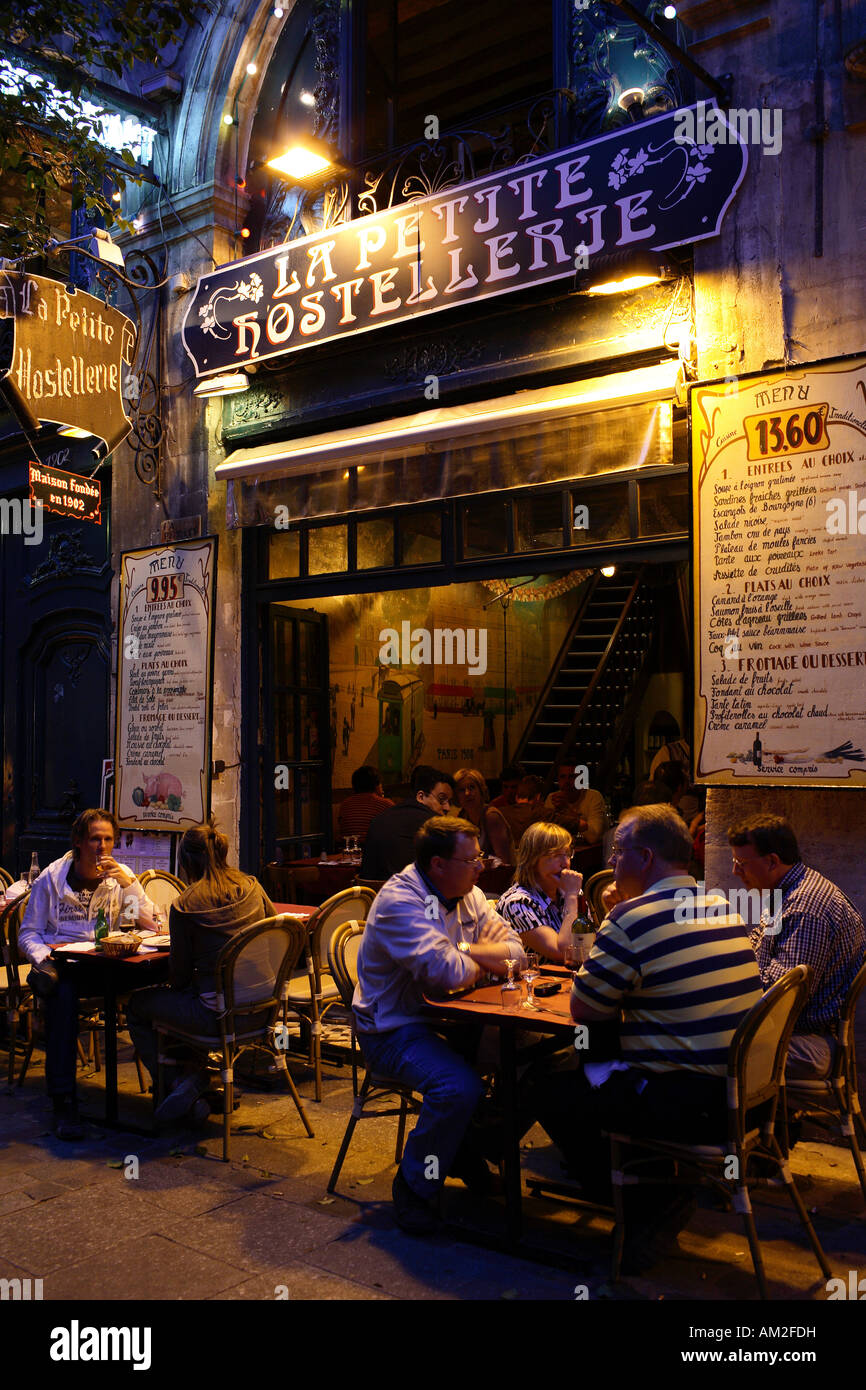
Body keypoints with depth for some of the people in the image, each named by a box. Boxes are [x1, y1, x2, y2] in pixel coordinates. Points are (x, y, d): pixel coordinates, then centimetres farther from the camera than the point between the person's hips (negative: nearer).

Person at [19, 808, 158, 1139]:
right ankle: (63, 1101, -35)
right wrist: (44, 959, -14)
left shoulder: (120, 878, 11)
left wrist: (129, 884, -11)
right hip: (61, 962, -1)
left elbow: (152, 926, 1)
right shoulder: (50, 879, 6)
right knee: (62, 993, -37)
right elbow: (28, 934, 7)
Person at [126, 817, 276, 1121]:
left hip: (217, 1016, -6)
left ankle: (173, 1083, 17)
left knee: (137, 1005, 19)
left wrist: (174, 985, 19)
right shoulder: (252, 888, 0)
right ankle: (194, 1077, 25)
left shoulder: (185, 906, -12)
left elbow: (180, 975, -5)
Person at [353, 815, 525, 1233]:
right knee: (459, 1085, -32)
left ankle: (470, 1148, 14)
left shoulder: (469, 896, 6)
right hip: (394, 1027, -8)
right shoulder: (399, 901, -20)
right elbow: (447, 973, -31)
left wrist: (464, 952, -15)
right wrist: (480, 963, -9)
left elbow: (514, 951, 3)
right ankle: (415, 1186, -6)